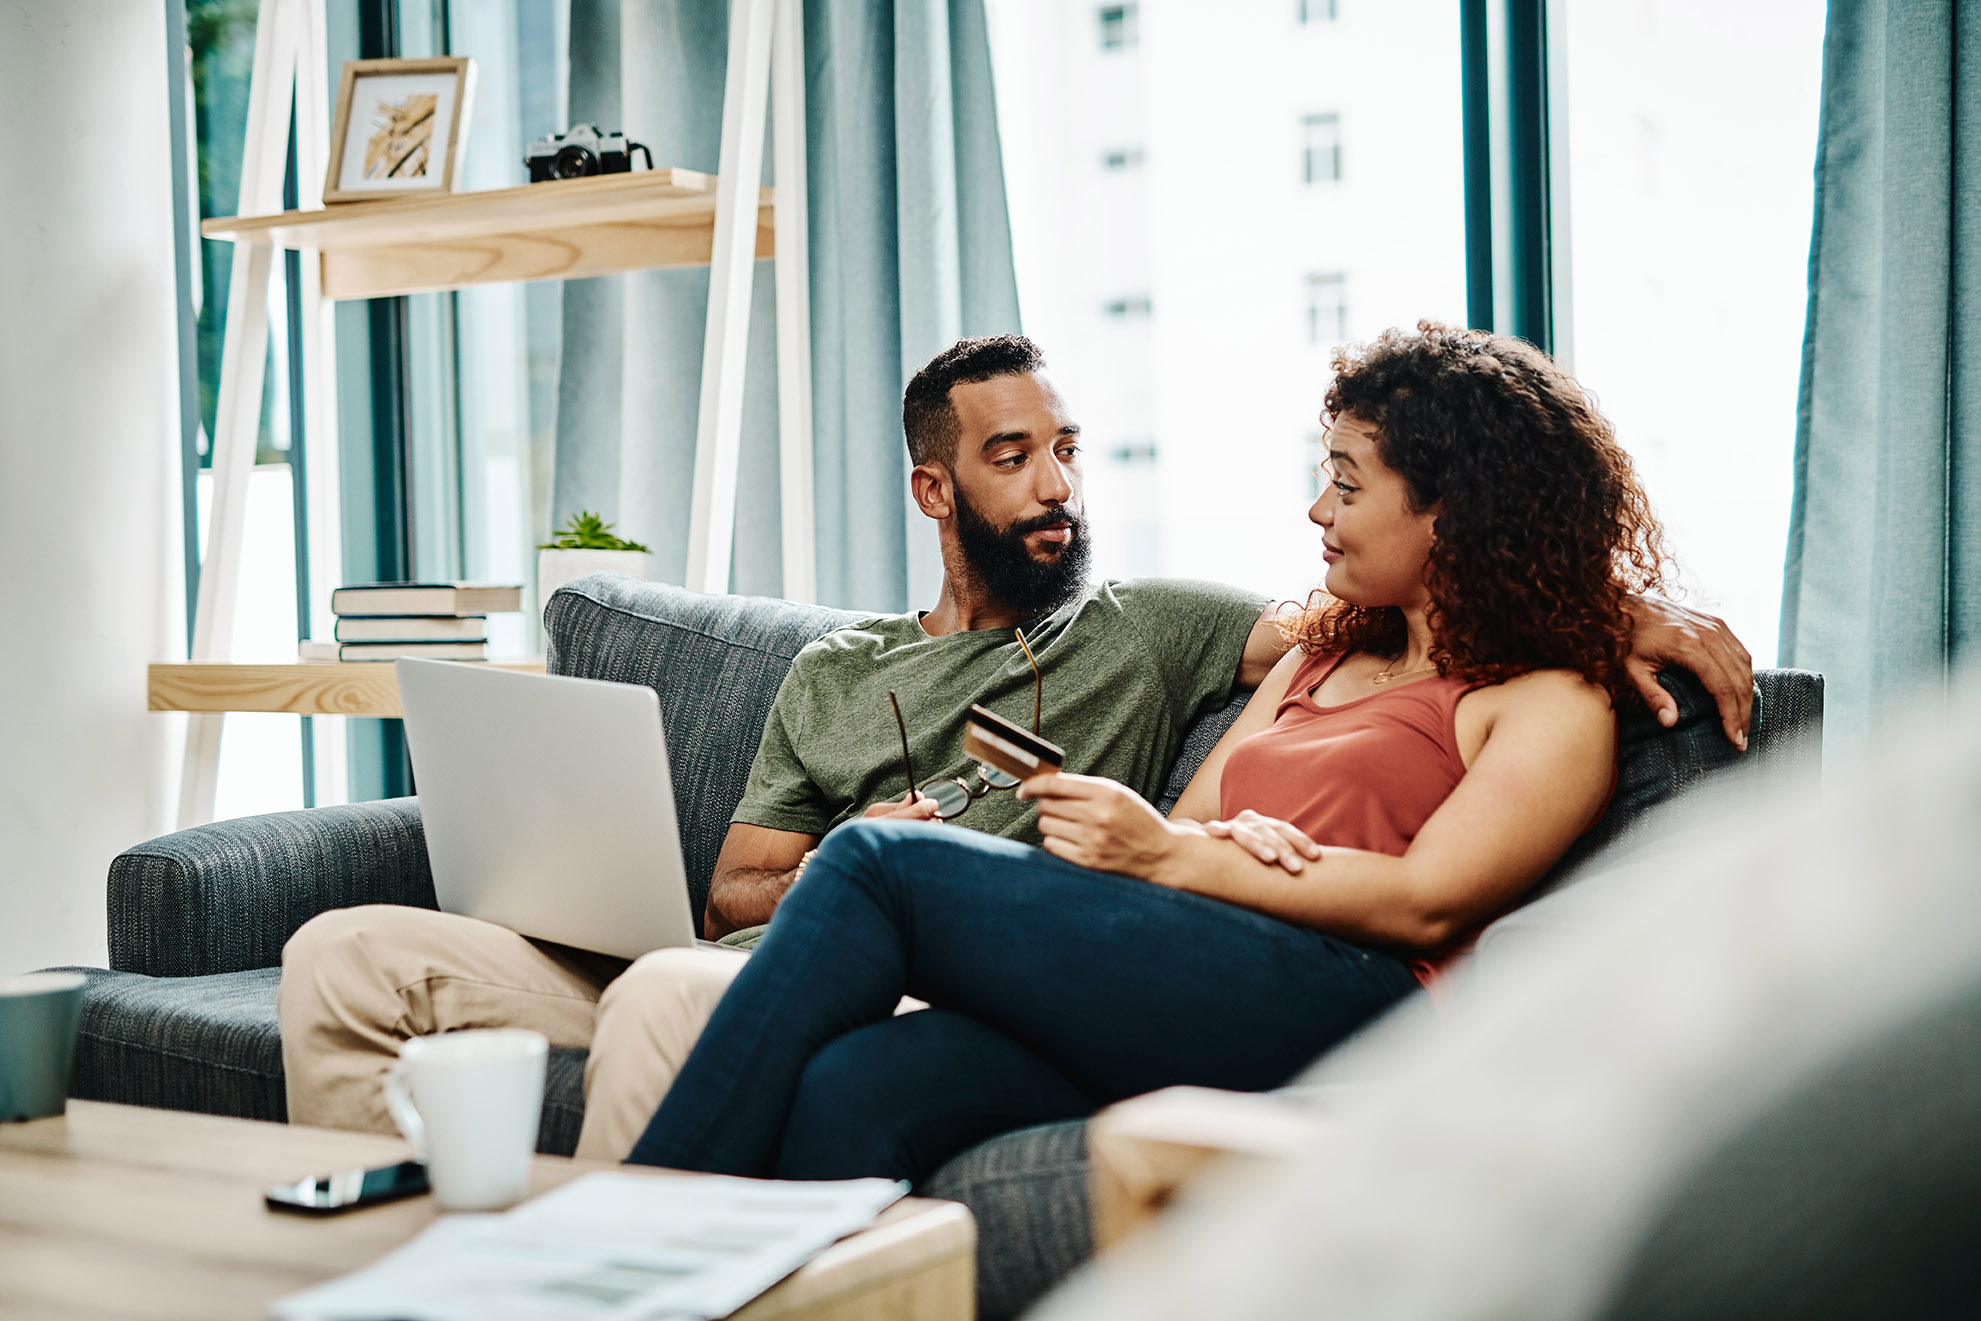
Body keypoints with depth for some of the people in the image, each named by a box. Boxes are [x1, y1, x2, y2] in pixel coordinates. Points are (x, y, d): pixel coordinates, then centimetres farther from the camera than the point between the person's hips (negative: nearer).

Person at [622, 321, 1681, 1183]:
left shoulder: (1551, 705, 9)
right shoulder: (1322, 656, 34)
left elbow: (1428, 904, -5)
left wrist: (1176, 857, -7)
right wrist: (1228, 843, -1)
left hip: (1332, 1006, -7)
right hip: (1164, 998, 7)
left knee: (879, 862, -19)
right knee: (850, 1089, -25)